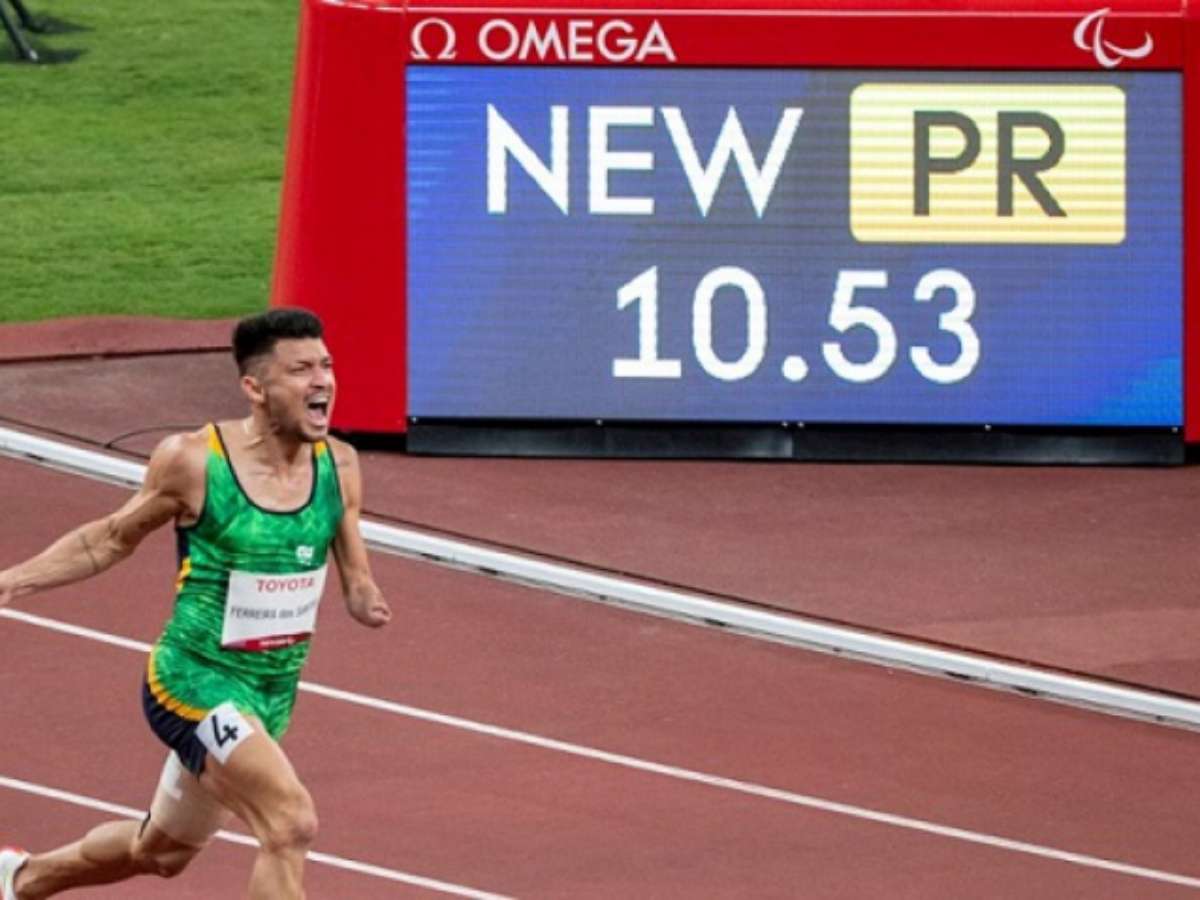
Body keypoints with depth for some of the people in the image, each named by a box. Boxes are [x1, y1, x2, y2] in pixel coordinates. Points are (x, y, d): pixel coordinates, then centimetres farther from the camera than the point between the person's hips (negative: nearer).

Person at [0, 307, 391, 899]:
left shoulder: (338, 466, -5)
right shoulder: (192, 462, -17)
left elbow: (356, 582, 4)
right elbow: (112, 540, 0)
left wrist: (367, 603, -21)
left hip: (273, 694, 6)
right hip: (194, 679, -6)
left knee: (161, 851, 24)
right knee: (292, 823, -27)